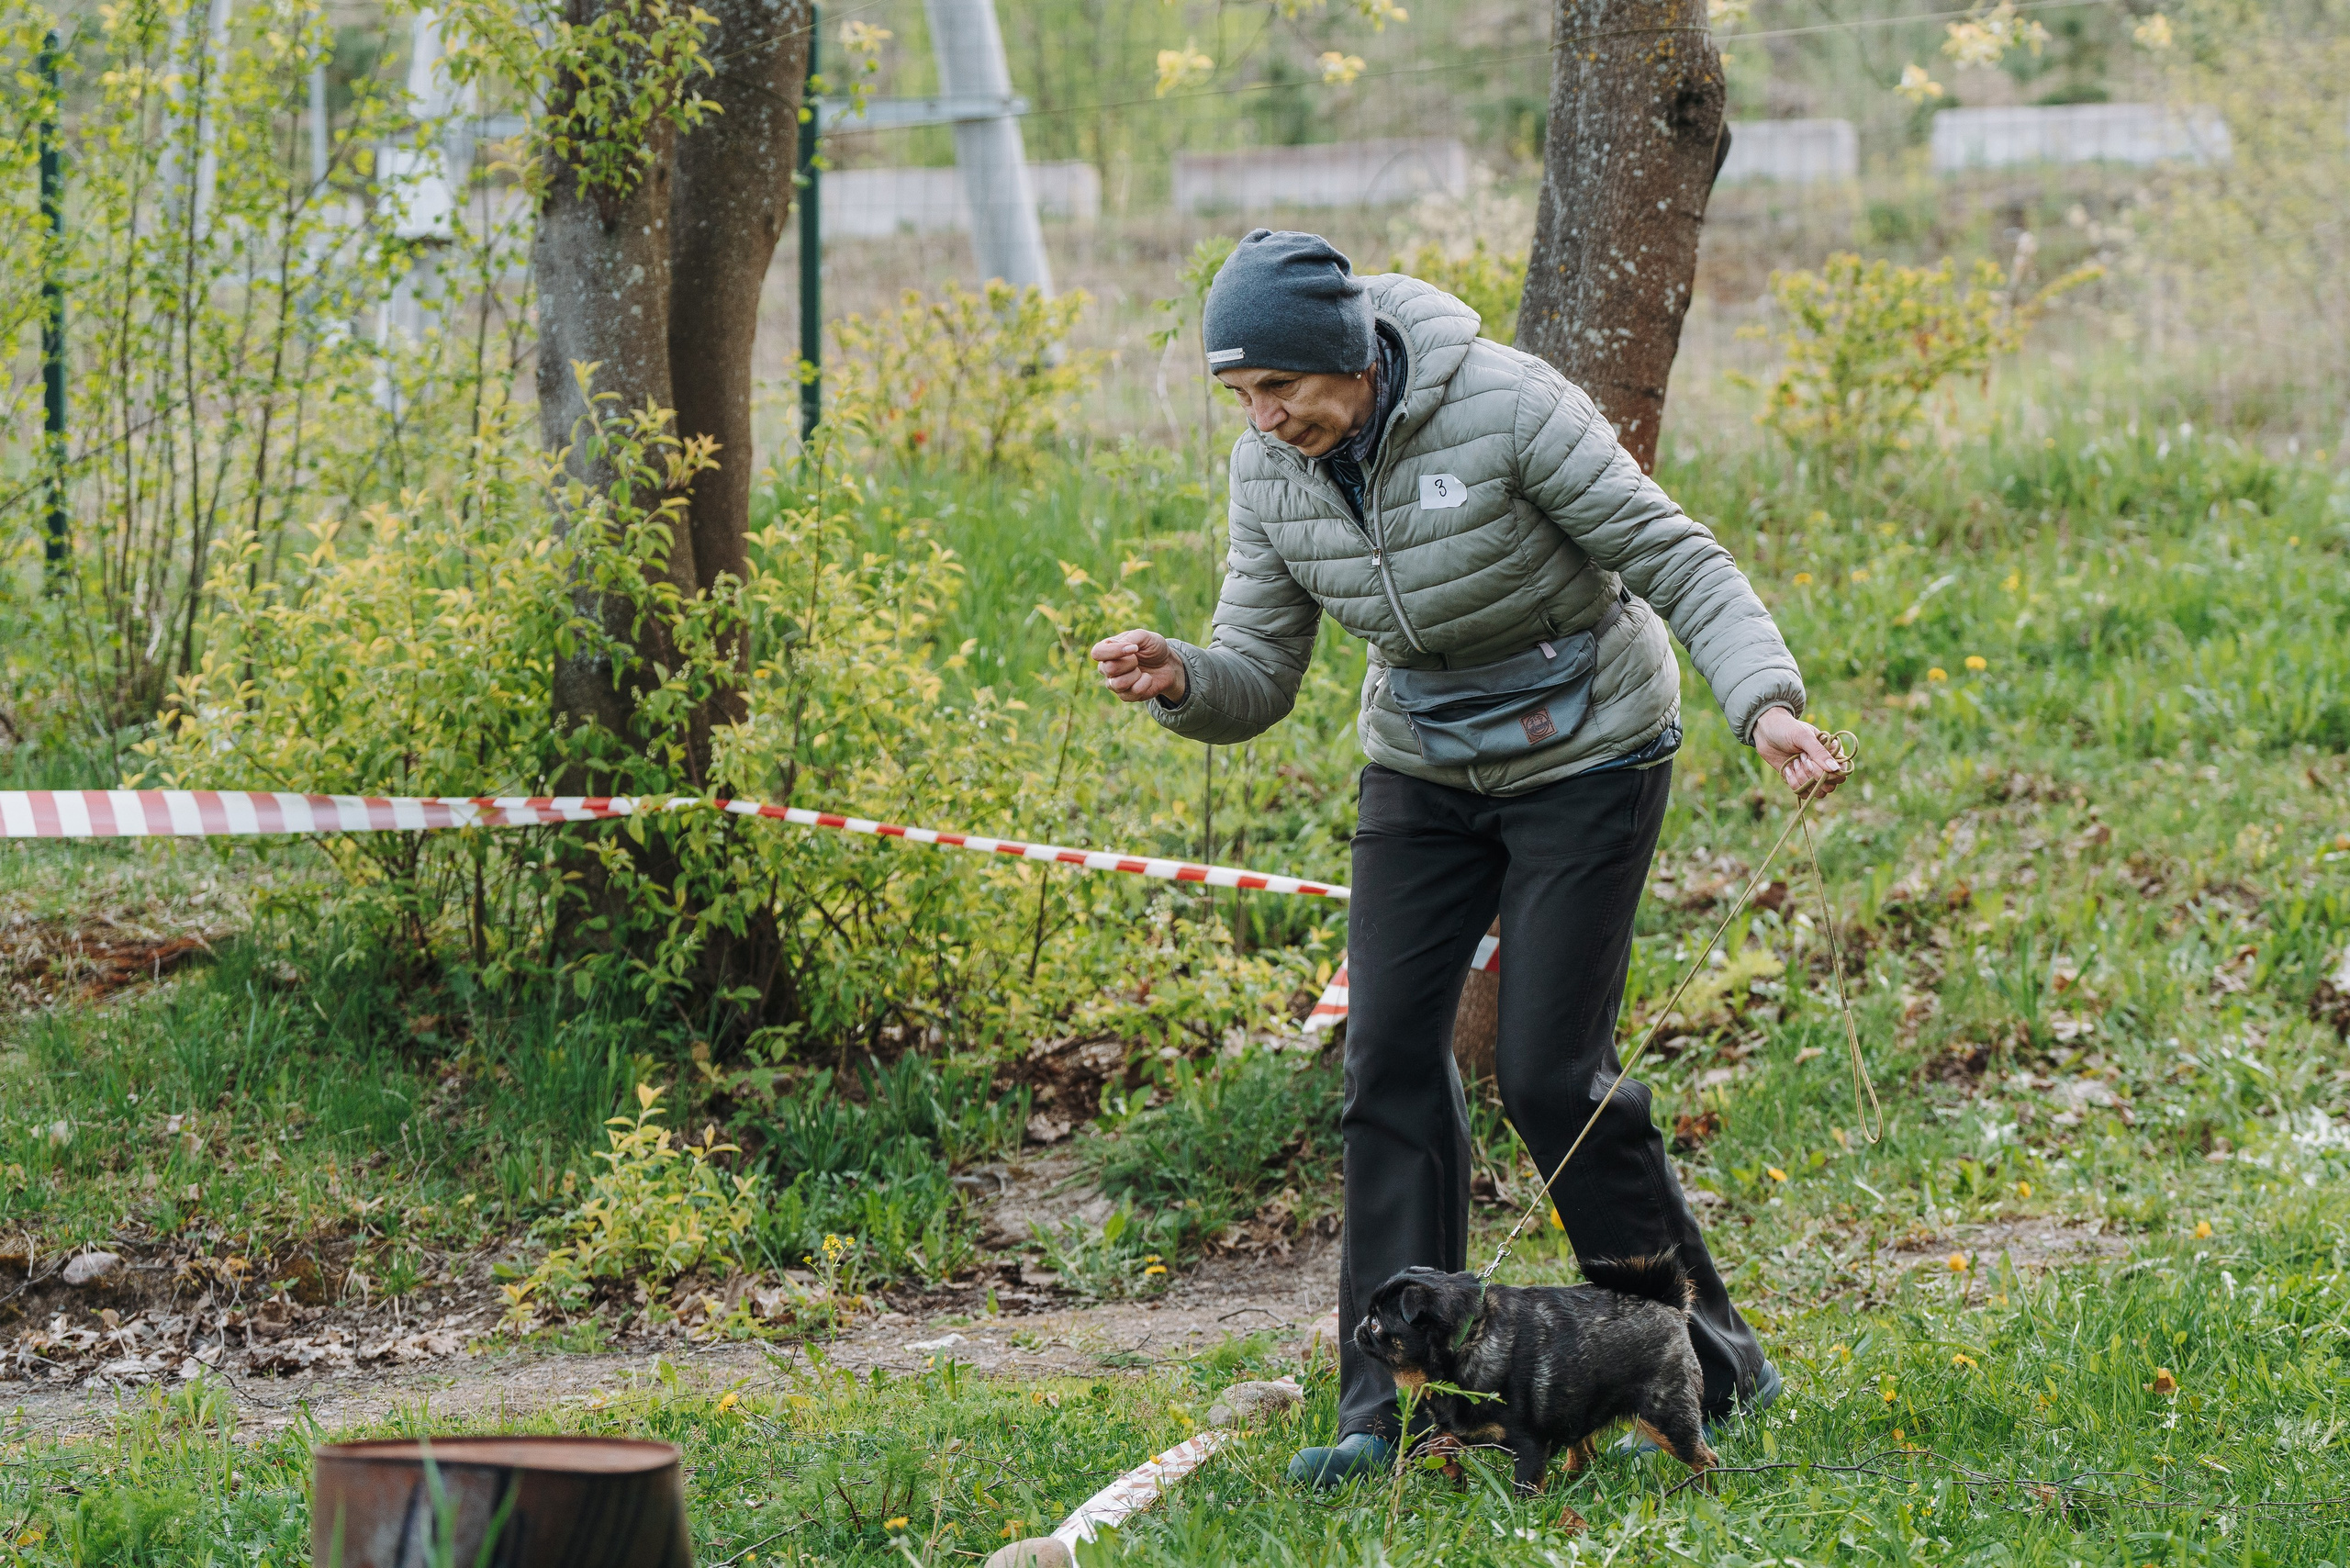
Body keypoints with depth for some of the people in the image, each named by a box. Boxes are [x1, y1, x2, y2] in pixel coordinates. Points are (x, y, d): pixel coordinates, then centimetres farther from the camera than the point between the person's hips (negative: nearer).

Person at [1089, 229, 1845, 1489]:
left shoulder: (1507, 407, -25)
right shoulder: (1269, 474, -8)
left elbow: (1676, 560, -21)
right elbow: (1257, 678, -3)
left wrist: (1765, 702, -34)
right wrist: (1179, 680, -26)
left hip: (1587, 758, -5)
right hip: (1421, 763, 5)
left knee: (1549, 1073, -10)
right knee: (1390, 1056, -6)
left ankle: (1707, 1365, 7)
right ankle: (1393, 1409, -4)